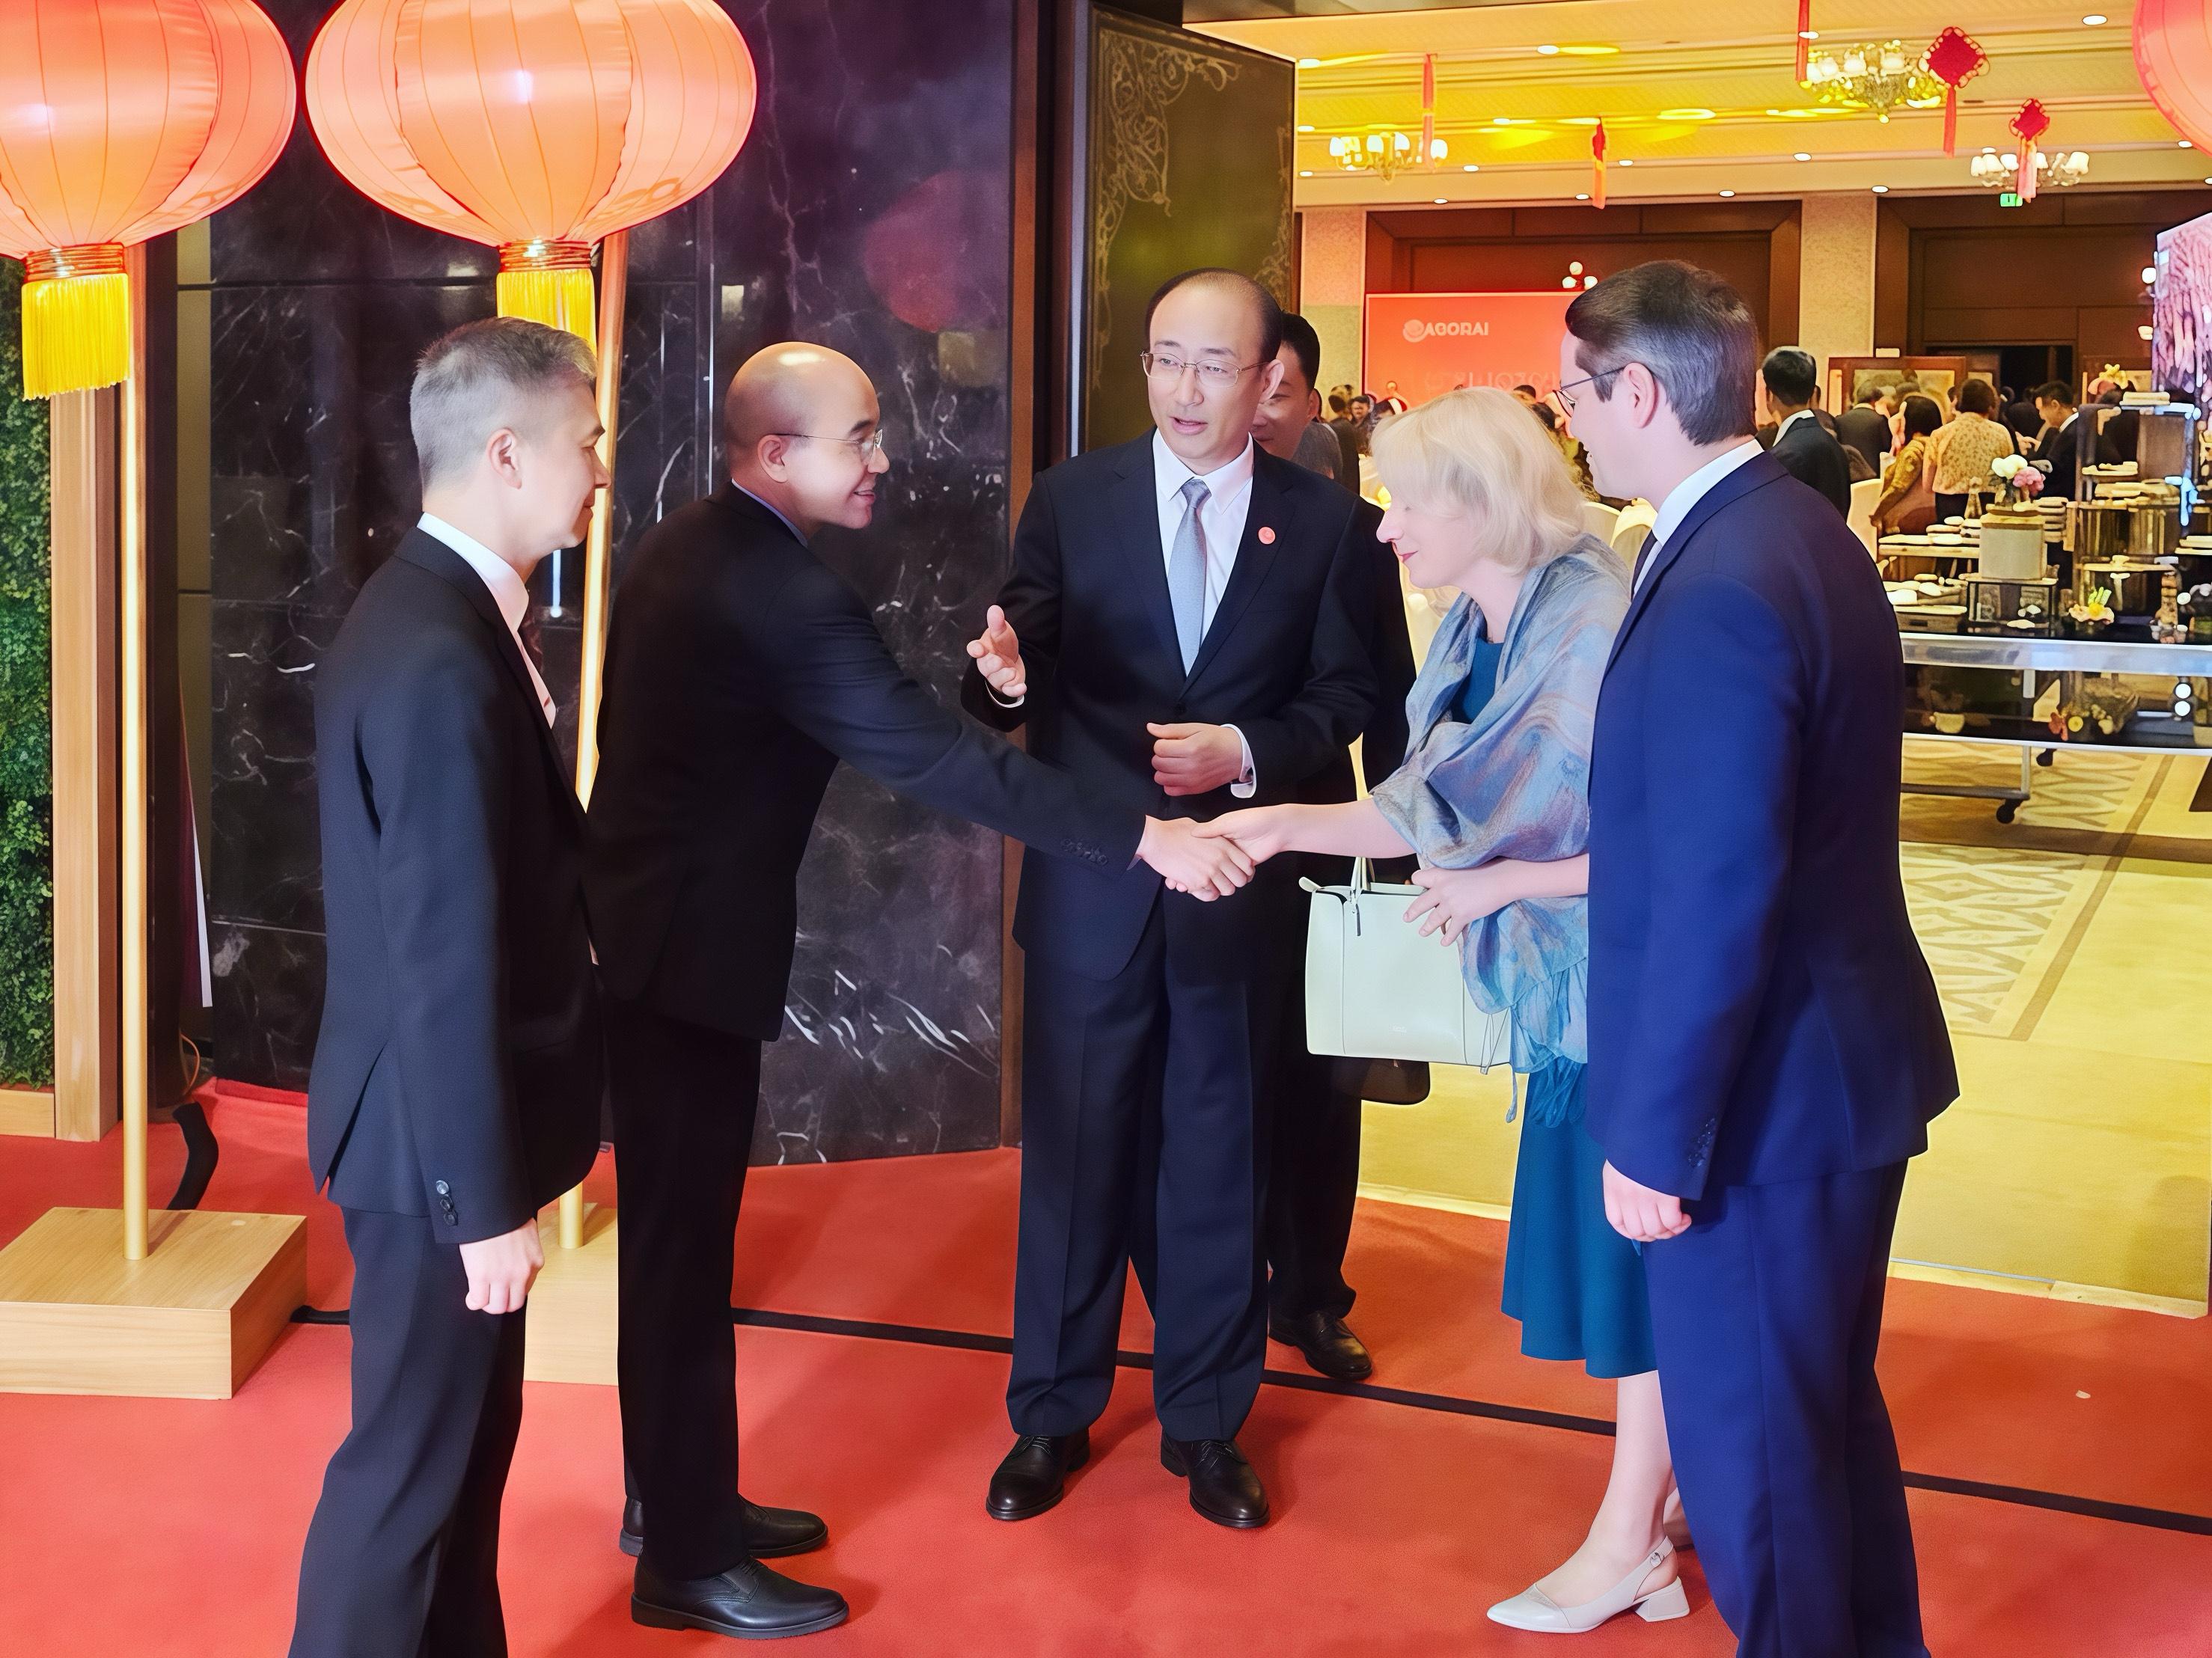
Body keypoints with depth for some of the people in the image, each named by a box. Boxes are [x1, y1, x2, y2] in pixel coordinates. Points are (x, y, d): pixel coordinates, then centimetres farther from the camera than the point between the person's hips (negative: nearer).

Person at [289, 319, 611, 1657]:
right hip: (435, 1140, -10)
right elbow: (445, 958, -26)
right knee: (412, 1459, 5)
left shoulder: (444, 612, 6)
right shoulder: (440, 661, -26)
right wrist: (487, 1197, -20)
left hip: (452, 1121, 10)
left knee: (468, 1435, 21)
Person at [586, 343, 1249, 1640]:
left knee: (672, 1228, 18)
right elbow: (939, 758, -27)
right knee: (687, 1240, 0)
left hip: (643, 932, 10)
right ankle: (690, 1561, 11)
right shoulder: (783, 595, -23)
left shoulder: (686, 547, 8)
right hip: (691, 951, -10)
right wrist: (1147, 837, -25)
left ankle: (671, 1495, 32)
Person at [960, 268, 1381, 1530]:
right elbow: (1024, 678, -2)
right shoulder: (1071, 500, 1)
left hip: (1243, 885, 0)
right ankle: (1054, 1414, 24)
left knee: (1221, 1153, 10)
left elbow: (1346, 702, 0)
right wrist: (1008, 674, -25)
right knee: (1073, 1146, 9)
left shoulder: (1326, 521, 1)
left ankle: (1208, 1423, 25)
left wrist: (1244, 751, -17)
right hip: (1089, 880, 0)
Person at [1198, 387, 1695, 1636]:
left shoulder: (1603, 628, -23)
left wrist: (1507, 882, -20)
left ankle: (1629, 1539, 19)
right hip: (1570, 1000, 8)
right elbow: (1430, 812, 6)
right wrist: (1289, 821, -3)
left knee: (1642, 1255, 5)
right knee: (1607, 1248, 16)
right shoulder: (1475, 632, 3)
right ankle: (1671, 1487, 33)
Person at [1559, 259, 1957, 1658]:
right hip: (1846, 1064, 10)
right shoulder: (1805, 535, 6)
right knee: (1833, 1409, 25)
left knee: (1748, 1446, 7)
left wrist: (1654, 1139, -18)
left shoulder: (1717, 594, -25)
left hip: (1761, 1096, -10)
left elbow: (1713, 903, -26)